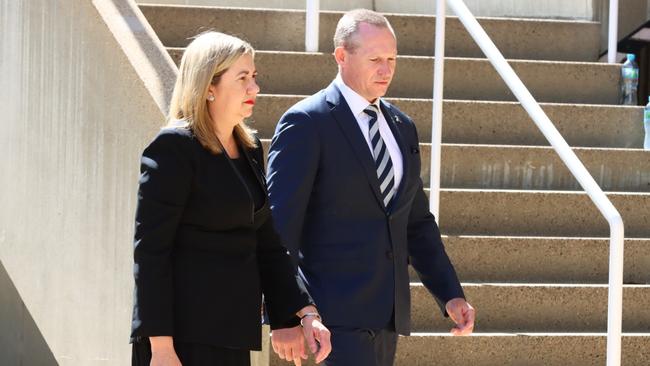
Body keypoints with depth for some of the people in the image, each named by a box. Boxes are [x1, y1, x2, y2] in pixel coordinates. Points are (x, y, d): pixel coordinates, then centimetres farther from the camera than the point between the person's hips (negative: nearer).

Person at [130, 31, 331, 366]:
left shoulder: (250, 150, 14)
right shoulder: (174, 147, -10)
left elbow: (267, 245, 16)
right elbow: (150, 250, -14)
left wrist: (304, 313, 4)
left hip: (231, 335, 8)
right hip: (185, 336, -8)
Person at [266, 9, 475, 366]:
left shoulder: (402, 126, 15)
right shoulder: (306, 123, -7)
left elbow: (417, 223, 21)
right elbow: (280, 224, -11)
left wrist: (450, 295, 11)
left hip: (388, 310, 7)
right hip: (338, 310, -7)